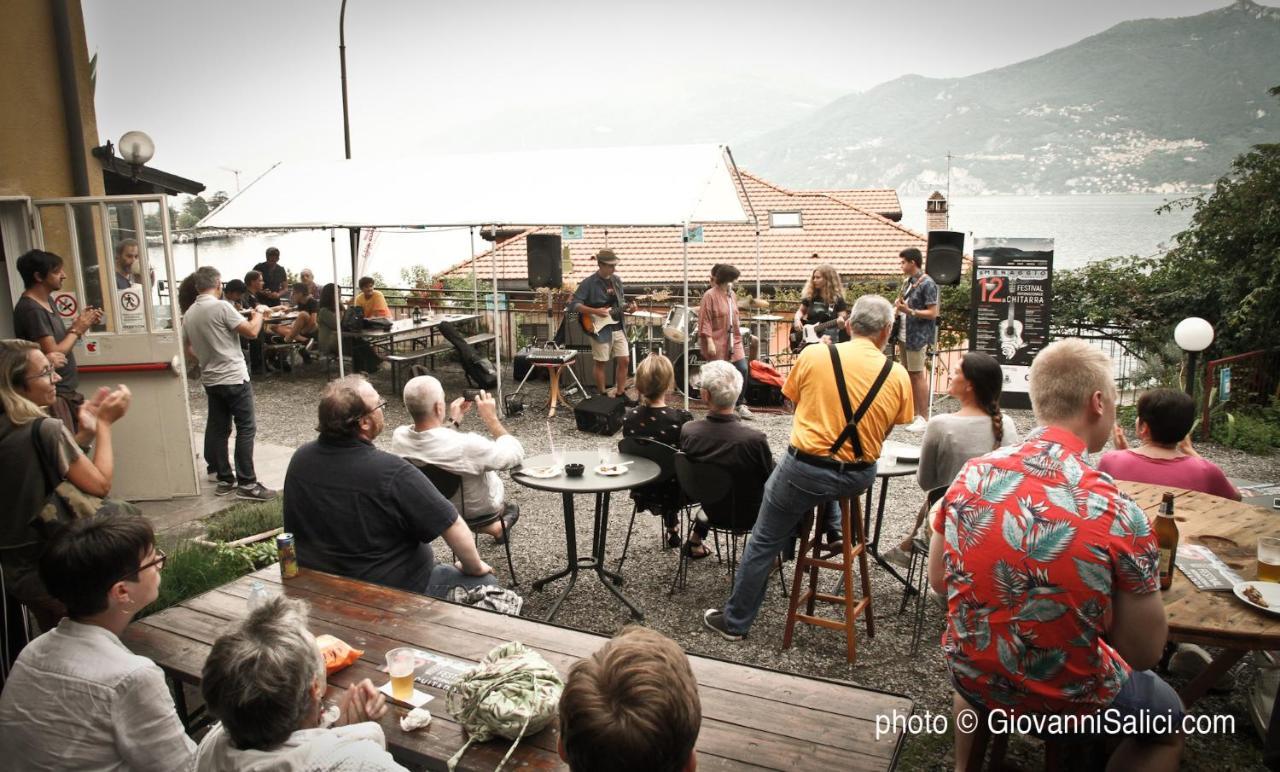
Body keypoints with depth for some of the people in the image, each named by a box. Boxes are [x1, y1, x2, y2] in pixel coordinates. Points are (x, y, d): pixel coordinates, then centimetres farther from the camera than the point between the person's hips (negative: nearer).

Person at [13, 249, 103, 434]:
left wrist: (80, 323, 0)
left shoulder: (47, 300, 10)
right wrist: (77, 329, -9)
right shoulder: (31, 309, -19)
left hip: (67, 389, 9)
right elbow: (53, 354, -21)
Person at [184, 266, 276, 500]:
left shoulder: (189, 314, 7)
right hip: (234, 378, -8)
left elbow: (190, 347, 17)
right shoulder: (221, 307, -15)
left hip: (210, 379, 8)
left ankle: (225, 479, 16)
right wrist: (257, 316, 4)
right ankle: (246, 483, -6)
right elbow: (252, 332, -16)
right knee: (246, 429, -4)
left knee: (217, 429, 11)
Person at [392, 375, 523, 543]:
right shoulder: (466, 445, -40)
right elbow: (516, 454, -25)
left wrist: (453, 422, 2)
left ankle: (490, 526, 37)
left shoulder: (398, 436, -22)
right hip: (477, 510, -3)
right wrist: (491, 419, -18)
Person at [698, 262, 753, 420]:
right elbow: (705, 321, -16)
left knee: (742, 370, -2)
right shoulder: (710, 296, -13)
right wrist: (710, 342, -20)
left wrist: (738, 334, 18)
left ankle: (740, 404, 13)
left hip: (733, 341, 6)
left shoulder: (731, 294, 8)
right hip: (717, 343, -6)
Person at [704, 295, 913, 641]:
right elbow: (883, 433, 3)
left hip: (805, 470, -3)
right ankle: (833, 525, 39)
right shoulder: (898, 375, -5)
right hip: (859, 478, 3)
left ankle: (735, 621, 24)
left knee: (762, 544, 13)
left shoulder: (813, 356, -9)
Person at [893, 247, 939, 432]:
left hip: (917, 337, -9)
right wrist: (897, 309, 2)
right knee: (908, 375, 13)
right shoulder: (907, 281, 12)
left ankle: (923, 418, -1)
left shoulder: (927, 283, -14)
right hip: (903, 335, 9)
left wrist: (908, 311, -25)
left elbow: (932, 313, -18)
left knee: (917, 375, -6)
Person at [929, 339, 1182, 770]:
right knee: (1166, 718, 30)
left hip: (970, 677, 4)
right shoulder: (1117, 513, -25)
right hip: (1064, 700, -3)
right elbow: (1144, 654, -15)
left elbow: (938, 581, 0)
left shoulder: (971, 476, -14)